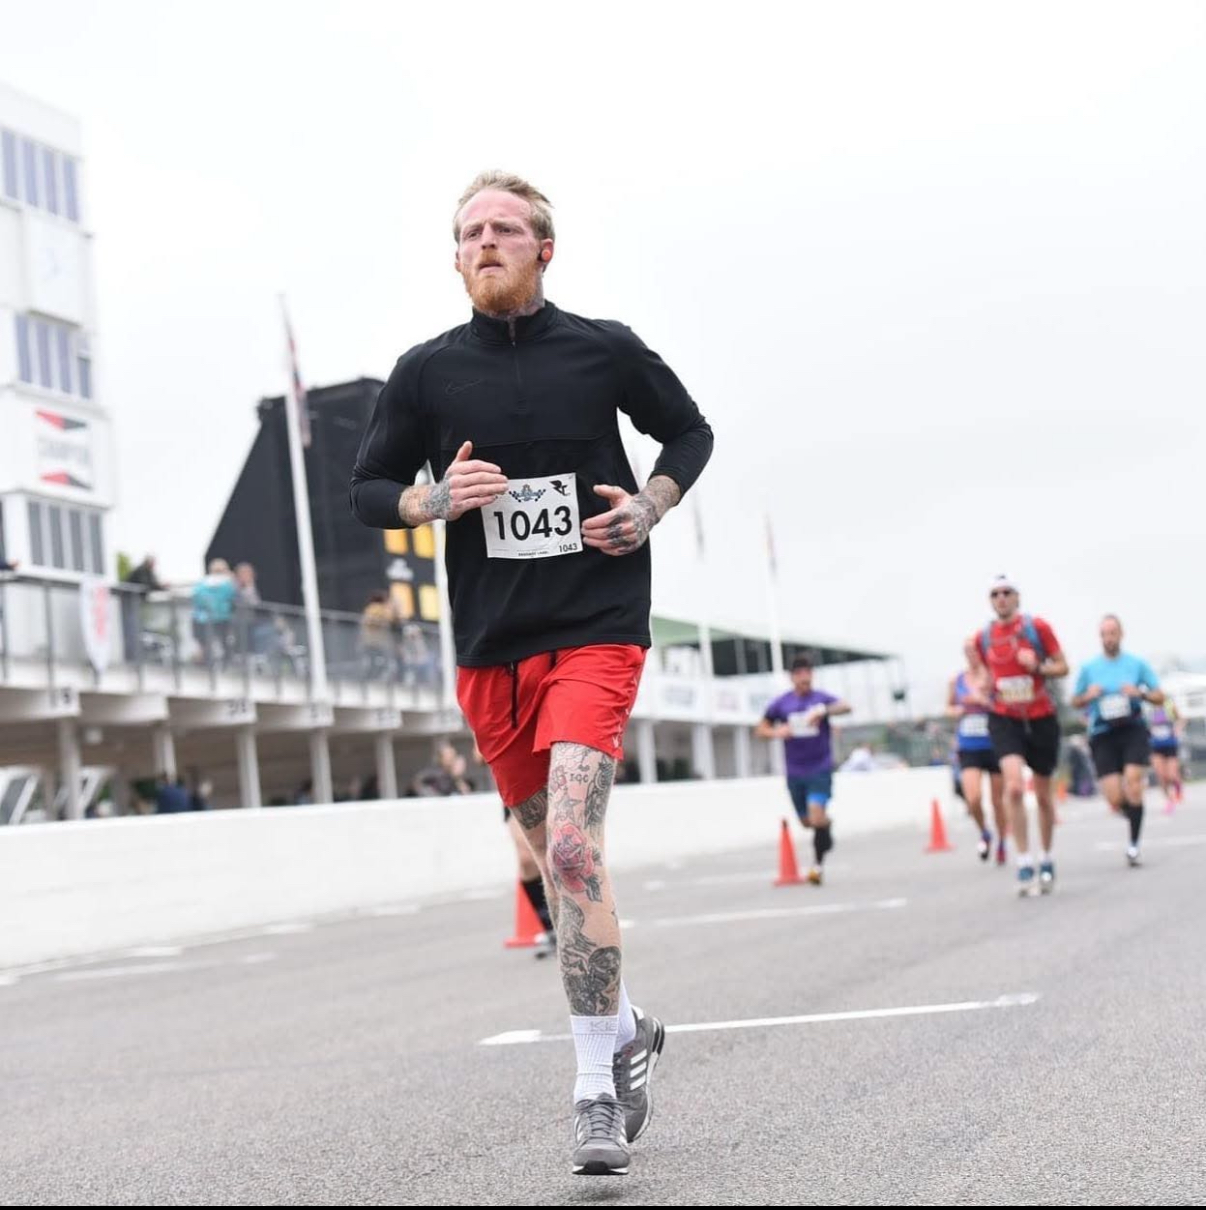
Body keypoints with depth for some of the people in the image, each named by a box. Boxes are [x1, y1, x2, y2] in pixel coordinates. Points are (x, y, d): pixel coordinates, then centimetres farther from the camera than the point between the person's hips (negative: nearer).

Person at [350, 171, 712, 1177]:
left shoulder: (604, 350, 2)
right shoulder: (428, 371, 5)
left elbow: (690, 430, 17)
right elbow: (367, 489, 11)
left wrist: (654, 502, -2)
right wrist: (435, 499, -9)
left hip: (597, 634, -3)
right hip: (490, 650, 4)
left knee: (572, 845, -19)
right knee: (556, 855, 13)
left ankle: (597, 1091, -12)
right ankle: (627, 1030, 35)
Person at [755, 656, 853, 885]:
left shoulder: (821, 698, -3)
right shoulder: (782, 703, 2)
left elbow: (846, 707, -22)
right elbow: (760, 729, 9)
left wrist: (823, 711, -41)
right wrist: (776, 732, -14)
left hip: (820, 769, -3)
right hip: (795, 771, 3)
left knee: (817, 817, -19)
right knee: (806, 821, 11)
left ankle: (818, 864, -3)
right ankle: (826, 824, 47)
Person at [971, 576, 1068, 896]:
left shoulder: (1037, 627, -5)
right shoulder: (982, 638, 3)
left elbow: (1062, 667, -1)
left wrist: (1037, 667, -19)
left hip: (1042, 718, 0)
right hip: (1004, 719, 0)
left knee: (1043, 794, 11)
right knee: (1014, 786, -21)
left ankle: (1046, 859, 30)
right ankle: (1024, 862, -16)